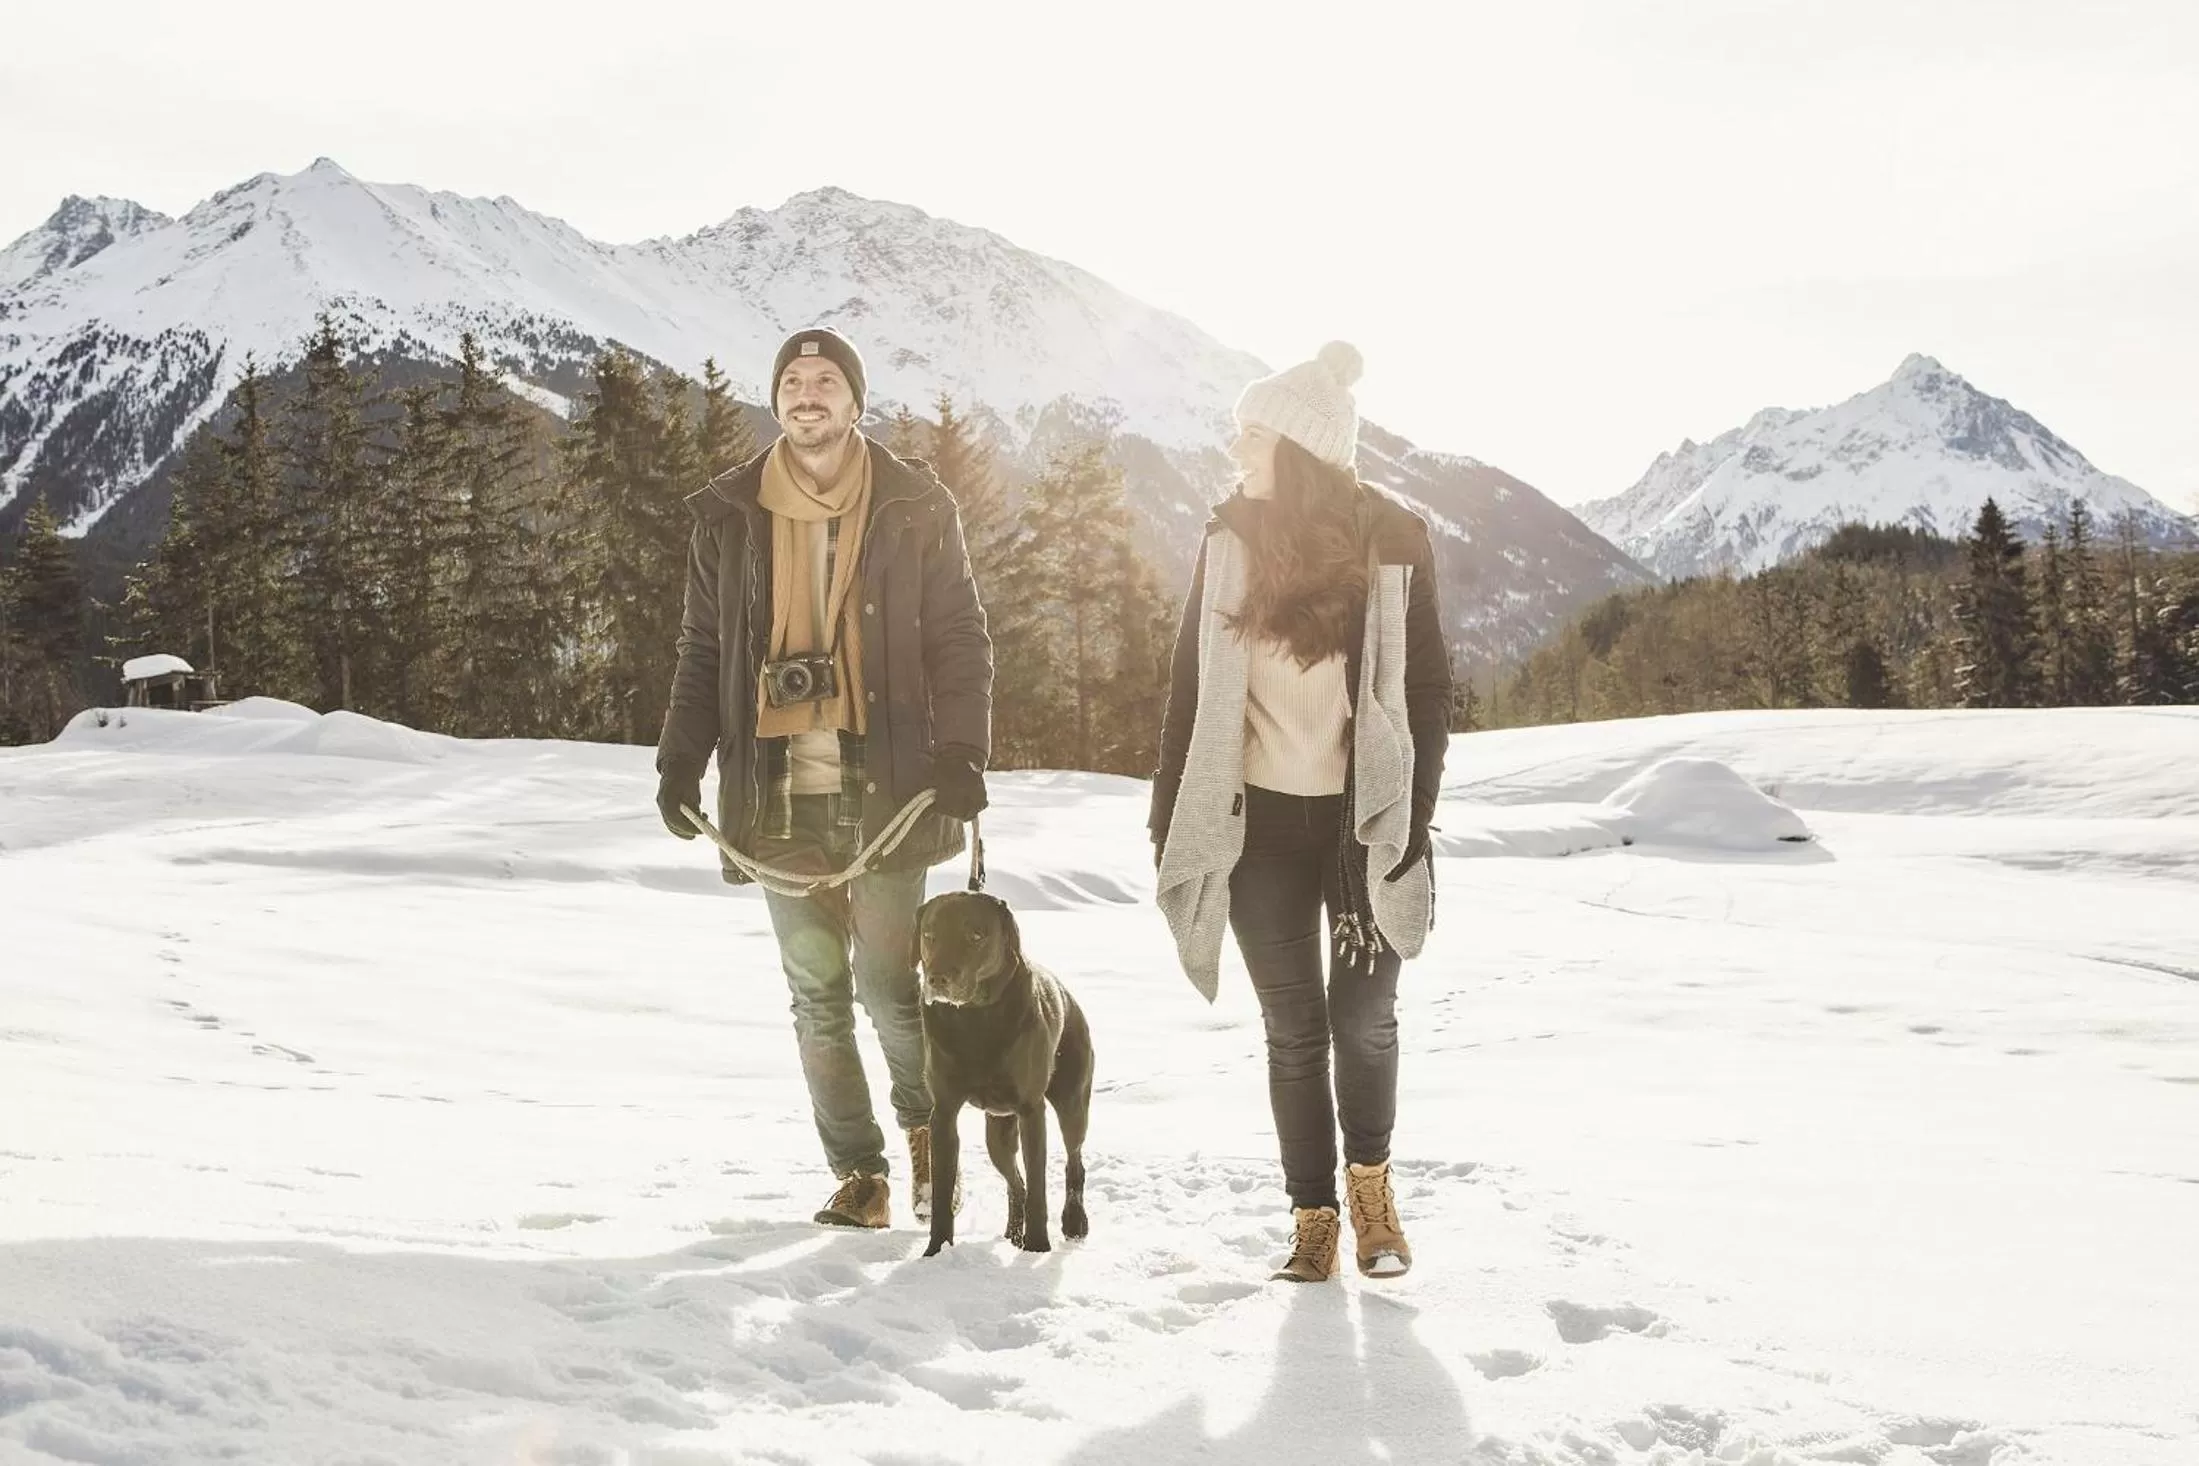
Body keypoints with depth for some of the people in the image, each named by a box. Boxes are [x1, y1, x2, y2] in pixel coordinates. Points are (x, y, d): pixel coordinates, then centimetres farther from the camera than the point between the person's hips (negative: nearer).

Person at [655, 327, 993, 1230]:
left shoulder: (914, 508, 3)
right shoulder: (727, 515, 9)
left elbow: (959, 640, 4)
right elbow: (702, 651, 14)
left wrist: (960, 751, -9)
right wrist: (681, 758, 3)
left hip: (884, 785, -2)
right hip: (780, 791, 3)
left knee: (886, 983, -4)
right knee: (817, 993, 6)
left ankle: (926, 1124, 25)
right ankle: (858, 1173, 19)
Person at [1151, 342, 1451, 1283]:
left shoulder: (1392, 543, -5)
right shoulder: (1231, 539, 1)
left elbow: (1427, 689, -3)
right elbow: (1190, 685, 4)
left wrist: (1413, 820, -9)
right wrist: (1170, 817, 1)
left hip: (1363, 820, -1)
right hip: (1260, 820, 2)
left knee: (1363, 1020, 5)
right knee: (1293, 1029, 6)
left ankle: (1370, 1184, 30)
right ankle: (1313, 1218, 18)